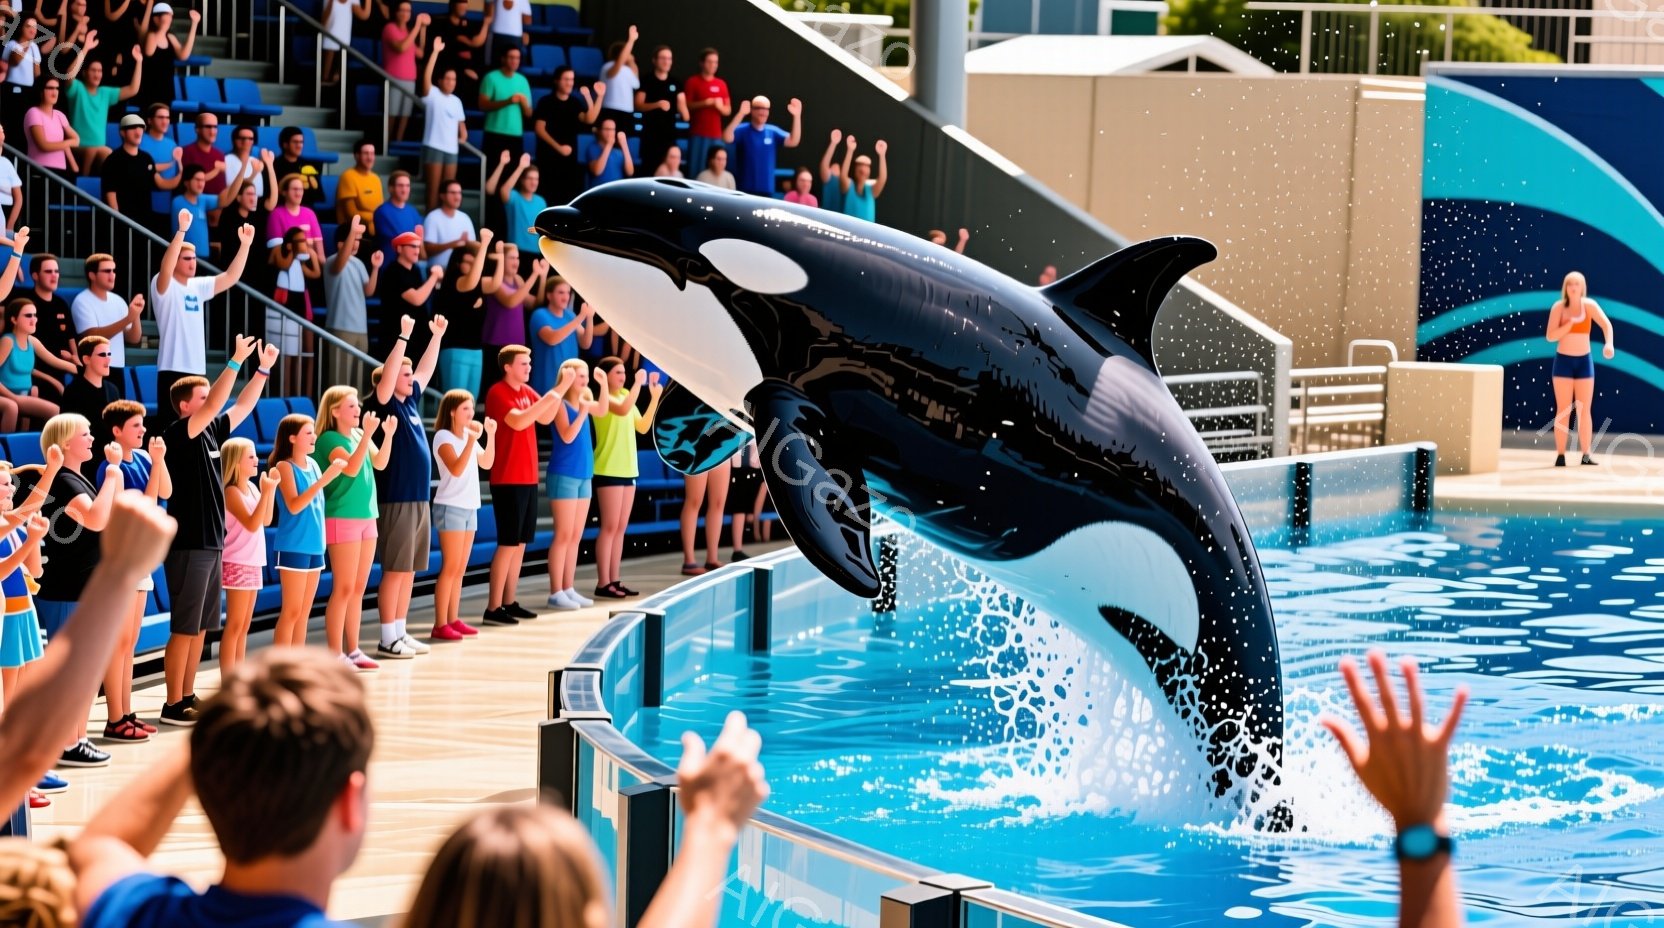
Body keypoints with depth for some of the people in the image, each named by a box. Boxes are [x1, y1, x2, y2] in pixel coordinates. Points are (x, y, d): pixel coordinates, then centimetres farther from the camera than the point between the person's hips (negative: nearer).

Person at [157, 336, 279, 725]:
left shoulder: (211, 432, 11)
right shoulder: (179, 434, -12)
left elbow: (242, 407, 20)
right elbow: (213, 406, -25)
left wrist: (263, 369, 13)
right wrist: (236, 361, -26)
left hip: (211, 543, 9)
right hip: (188, 545, -9)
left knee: (201, 626, 12)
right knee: (184, 628, -6)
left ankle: (187, 697, 18)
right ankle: (173, 705, -2)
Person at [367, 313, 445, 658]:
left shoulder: (410, 401, 13)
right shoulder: (385, 404, -8)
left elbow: (426, 370, 26)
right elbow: (387, 374, -24)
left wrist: (437, 336, 25)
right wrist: (404, 336, -26)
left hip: (419, 499, 8)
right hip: (396, 500, -8)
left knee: (409, 570, 11)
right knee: (395, 570, -6)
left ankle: (401, 633, 16)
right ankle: (388, 639, -2)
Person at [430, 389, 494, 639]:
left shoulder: (469, 435, 10)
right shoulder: (443, 437, -12)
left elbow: (486, 463, 12)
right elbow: (456, 469, -23)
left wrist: (490, 435, 1)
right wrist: (472, 440, -29)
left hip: (470, 507, 8)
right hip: (450, 507, -8)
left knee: (460, 569, 9)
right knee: (450, 567, -9)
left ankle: (453, 620, 14)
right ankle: (440, 625, -8)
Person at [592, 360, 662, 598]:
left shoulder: (626, 396, 14)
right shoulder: (603, 397, -10)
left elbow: (643, 427, 16)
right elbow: (622, 410, -30)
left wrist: (654, 398, 10)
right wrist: (638, 383, -24)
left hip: (628, 470, 8)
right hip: (609, 471, -8)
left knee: (621, 528, 9)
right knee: (610, 527, -9)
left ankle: (614, 580, 12)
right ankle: (603, 583, -8)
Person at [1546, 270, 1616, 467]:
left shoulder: (1589, 305, -4)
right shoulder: (1559, 307, -6)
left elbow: (1606, 324, -18)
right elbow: (1550, 336, -12)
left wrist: (1609, 343, -36)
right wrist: (1570, 323, -23)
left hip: (1584, 361, 1)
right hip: (1564, 361, -1)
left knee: (1584, 410, 1)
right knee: (1563, 410, -3)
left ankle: (1586, 455, 2)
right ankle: (1560, 455, -2)